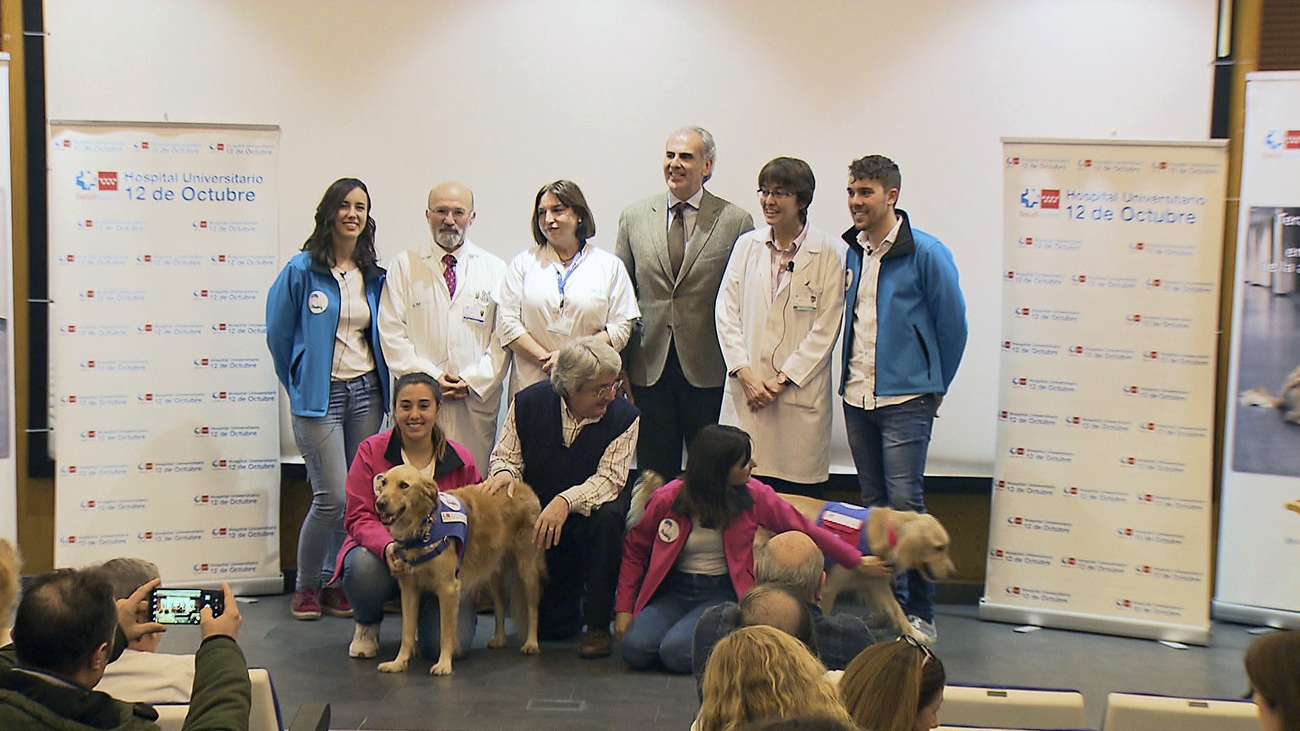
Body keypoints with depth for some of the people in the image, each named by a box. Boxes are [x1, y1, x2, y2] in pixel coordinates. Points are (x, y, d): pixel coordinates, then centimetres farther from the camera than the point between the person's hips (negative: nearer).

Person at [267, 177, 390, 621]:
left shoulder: (373, 276, 10)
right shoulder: (302, 270, -4)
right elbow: (278, 333, 2)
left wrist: (381, 382, 12)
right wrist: (298, 386, 8)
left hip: (365, 392, 5)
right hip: (320, 395, -5)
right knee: (332, 497, -9)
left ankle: (336, 583, 16)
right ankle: (306, 585, 9)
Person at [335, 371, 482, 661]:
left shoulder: (461, 460, -2)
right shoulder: (371, 451, -5)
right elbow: (358, 517, -10)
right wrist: (387, 547, -30)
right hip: (379, 552, 0)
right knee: (364, 567, -37)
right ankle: (366, 625, 0)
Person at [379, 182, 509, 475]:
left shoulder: (495, 269, 12)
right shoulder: (403, 266, 9)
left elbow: (504, 337, 7)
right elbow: (392, 334, 3)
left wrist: (473, 381, -6)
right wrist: (430, 378, -7)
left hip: (477, 401, 1)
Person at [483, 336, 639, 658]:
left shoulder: (624, 416, -11)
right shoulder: (529, 402, -6)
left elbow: (610, 478, -19)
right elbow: (506, 455, 1)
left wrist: (565, 502, -36)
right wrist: (505, 471, -25)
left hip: (585, 517, 0)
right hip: (535, 517, 1)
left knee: (607, 516, -37)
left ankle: (598, 626, -22)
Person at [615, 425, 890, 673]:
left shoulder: (754, 496, -5)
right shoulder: (667, 499, -8)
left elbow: (805, 530, 7)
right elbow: (634, 549, 5)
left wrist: (857, 561, 10)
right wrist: (624, 607, -1)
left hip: (723, 592, -1)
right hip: (673, 590, 2)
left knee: (677, 653, -28)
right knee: (636, 648, -24)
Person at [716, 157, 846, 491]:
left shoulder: (829, 253, -2)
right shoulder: (746, 245, 10)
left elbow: (826, 328, -4)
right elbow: (726, 312, 8)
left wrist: (783, 380, -8)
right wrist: (744, 374, -4)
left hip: (801, 395, -3)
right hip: (746, 390, 3)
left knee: (792, 497, -2)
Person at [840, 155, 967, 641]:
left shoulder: (926, 253, -8)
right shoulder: (848, 253, 8)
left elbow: (952, 324, -1)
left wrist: (934, 386, 5)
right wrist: (851, 378, 15)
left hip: (905, 400, -6)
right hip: (856, 398, 6)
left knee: (905, 503, -10)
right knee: (874, 505, 10)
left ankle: (921, 613, -1)